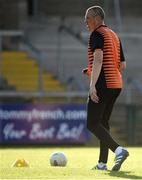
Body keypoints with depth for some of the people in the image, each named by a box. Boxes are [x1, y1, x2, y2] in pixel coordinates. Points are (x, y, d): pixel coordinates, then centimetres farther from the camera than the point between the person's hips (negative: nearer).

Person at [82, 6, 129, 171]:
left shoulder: (97, 34, -7)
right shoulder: (114, 35, 20)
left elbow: (98, 58, -22)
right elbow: (122, 65, 21)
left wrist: (93, 85, -28)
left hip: (103, 85, -9)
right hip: (116, 84, 9)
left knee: (92, 124, -10)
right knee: (103, 123, 15)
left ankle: (118, 150, -28)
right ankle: (102, 163, 13)